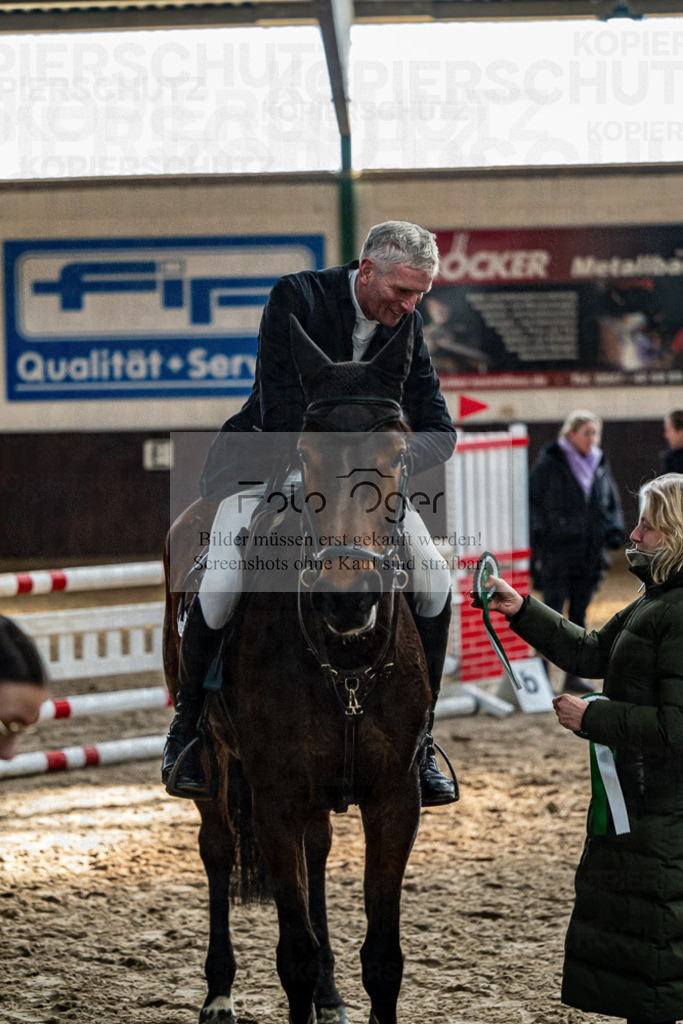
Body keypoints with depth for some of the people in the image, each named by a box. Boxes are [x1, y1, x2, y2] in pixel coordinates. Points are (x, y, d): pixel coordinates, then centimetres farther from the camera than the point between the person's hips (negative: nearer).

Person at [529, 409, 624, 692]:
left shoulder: (599, 465, 12)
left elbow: (612, 502, 22)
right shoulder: (549, 465, -5)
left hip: (590, 552, 5)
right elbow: (533, 502, -5)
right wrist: (537, 539, -13)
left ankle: (574, 675, 14)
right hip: (556, 550, -5)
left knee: (579, 615, 9)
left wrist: (614, 530, 6)